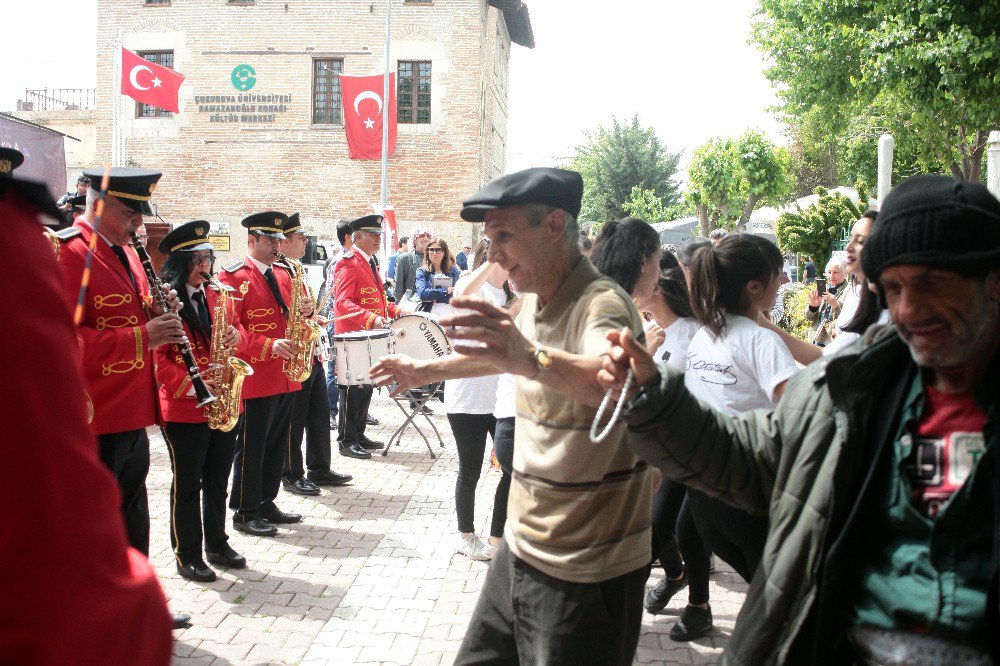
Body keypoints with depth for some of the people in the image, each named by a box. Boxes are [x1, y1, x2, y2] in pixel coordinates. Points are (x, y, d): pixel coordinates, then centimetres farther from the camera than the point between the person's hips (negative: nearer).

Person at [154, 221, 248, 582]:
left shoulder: (216, 295, 9)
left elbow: (233, 330, 18)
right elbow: (156, 357, -15)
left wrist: (235, 335, -6)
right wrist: (192, 386, -23)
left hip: (225, 405, 6)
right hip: (184, 410, -6)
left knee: (218, 481, 16)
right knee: (187, 484, 6)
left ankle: (217, 544, 30)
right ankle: (187, 556, 18)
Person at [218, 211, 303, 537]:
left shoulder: (284, 274, 14)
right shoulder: (234, 276, -9)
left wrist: (303, 312, -4)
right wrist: (269, 346, -25)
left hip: (285, 376, 8)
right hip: (255, 378, -7)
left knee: (277, 445, 15)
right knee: (251, 447, 1)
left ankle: (267, 503, 27)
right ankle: (245, 513, 11)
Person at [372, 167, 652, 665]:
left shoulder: (601, 304, -21)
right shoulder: (536, 302, 6)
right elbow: (501, 357, 28)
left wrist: (532, 358, -59)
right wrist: (426, 370, 36)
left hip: (586, 572, -8)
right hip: (521, 549, 8)